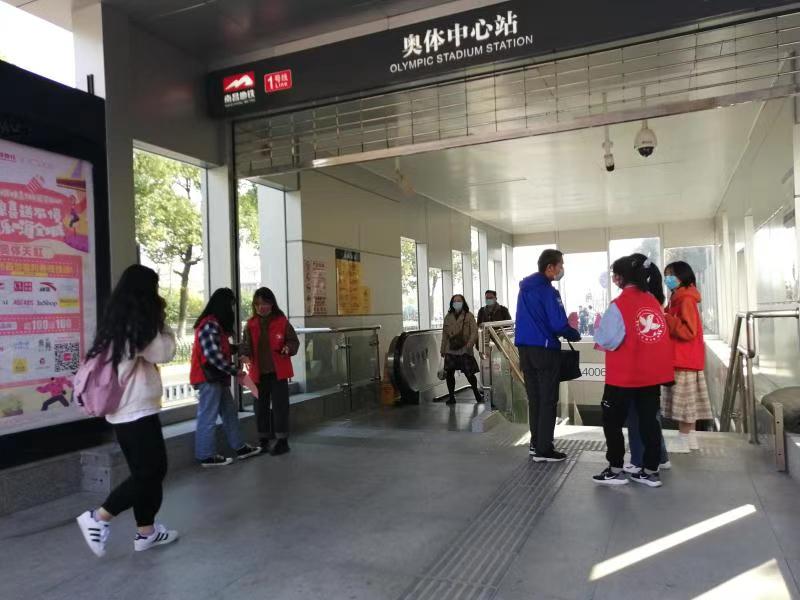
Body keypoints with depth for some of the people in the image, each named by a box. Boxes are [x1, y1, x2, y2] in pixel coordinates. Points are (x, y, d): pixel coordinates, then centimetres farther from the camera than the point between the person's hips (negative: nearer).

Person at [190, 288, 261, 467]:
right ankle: (207, 456, 9)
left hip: (217, 377, 11)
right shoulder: (210, 325, -19)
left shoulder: (215, 324, 14)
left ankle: (240, 447, 24)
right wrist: (234, 371, -17)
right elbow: (213, 355, -24)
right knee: (208, 417, -1)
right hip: (208, 378, -11)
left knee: (229, 412, 16)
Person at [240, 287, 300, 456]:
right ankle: (264, 440, 24)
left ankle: (282, 441, 10)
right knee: (260, 407, 11)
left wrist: (288, 348, -22)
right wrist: (244, 354, -22)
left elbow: (294, 341, 0)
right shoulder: (251, 324, 5)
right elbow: (246, 344, 0)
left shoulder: (282, 322, -4)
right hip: (258, 373, 4)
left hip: (278, 372, -3)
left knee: (279, 406, 0)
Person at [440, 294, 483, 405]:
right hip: (451, 350, 3)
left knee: (469, 373, -2)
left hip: (464, 350, -3)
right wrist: (442, 349, 14)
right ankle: (451, 396, 13)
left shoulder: (469, 316, 2)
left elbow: (474, 331, -5)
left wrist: (470, 343, -21)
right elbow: (444, 334, 16)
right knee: (449, 373, -1)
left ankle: (477, 393, 21)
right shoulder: (448, 317, 12)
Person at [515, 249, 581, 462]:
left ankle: (535, 443, 23)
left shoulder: (525, 289, 11)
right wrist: (576, 335, 1)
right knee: (548, 401, 0)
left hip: (525, 349, 8)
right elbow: (559, 325, -17)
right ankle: (543, 450, 5)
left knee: (534, 398, 15)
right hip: (545, 350, -8)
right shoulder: (548, 291, -15)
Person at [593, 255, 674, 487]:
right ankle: (650, 471, 19)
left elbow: (605, 343, -17)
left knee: (612, 421, 9)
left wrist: (599, 335, 3)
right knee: (649, 421, 12)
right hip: (652, 373, 6)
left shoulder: (619, 305, -15)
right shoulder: (654, 302, 4)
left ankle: (615, 470, 13)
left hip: (624, 375, -6)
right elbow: (660, 335, 10)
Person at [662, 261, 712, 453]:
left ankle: (684, 442, 0)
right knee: (688, 402, 13)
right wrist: (665, 316, 6)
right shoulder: (679, 299, 16)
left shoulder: (686, 300, -15)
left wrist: (665, 317, -21)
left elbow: (688, 331, -21)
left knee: (683, 401, -5)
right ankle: (690, 439, 19)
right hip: (683, 359, 10)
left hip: (685, 359, -10)